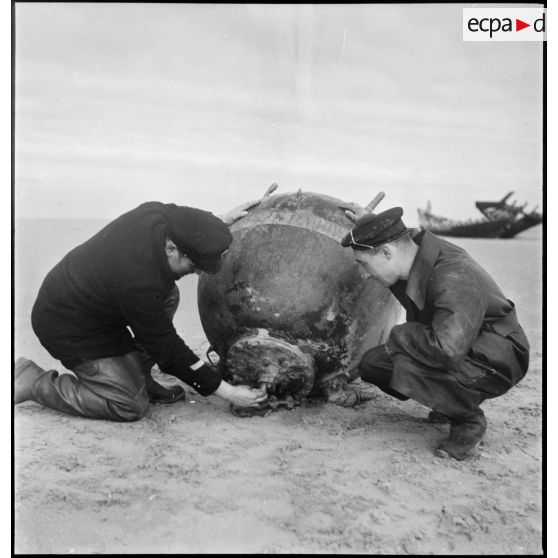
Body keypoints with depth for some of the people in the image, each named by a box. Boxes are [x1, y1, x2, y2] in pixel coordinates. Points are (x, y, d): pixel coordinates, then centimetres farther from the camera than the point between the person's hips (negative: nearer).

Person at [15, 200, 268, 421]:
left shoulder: (155, 212, -17)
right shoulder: (139, 284, -37)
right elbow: (167, 348, -25)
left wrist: (220, 222, 4)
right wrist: (227, 392, -20)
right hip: (65, 328, -9)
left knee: (168, 294, -1)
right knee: (132, 406, -7)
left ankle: (138, 378, 10)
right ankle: (33, 381, 2)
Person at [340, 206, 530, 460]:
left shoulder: (455, 280, -35)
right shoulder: (414, 247, -7)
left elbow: (446, 349, -45)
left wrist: (399, 335, -28)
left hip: (495, 362, -9)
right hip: (454, 347, 9)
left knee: (407, 368, -36)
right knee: (371, 363, -1)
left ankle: (469, 420, -7)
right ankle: (453, 402, 14)